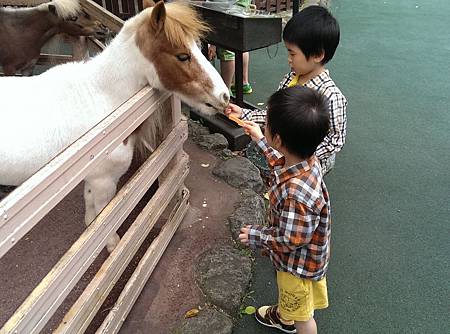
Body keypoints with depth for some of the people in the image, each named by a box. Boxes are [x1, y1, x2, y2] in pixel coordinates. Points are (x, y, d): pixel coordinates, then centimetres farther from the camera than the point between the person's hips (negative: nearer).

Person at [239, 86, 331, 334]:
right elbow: (282, 165, 7)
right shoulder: (306, 159, -19)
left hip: (300, 264, -8)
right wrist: (259, 140, 11)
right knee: (287, 293, 38)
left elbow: (290, 240, -31)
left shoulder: (297, 193, -45)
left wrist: (255, 236, -17)